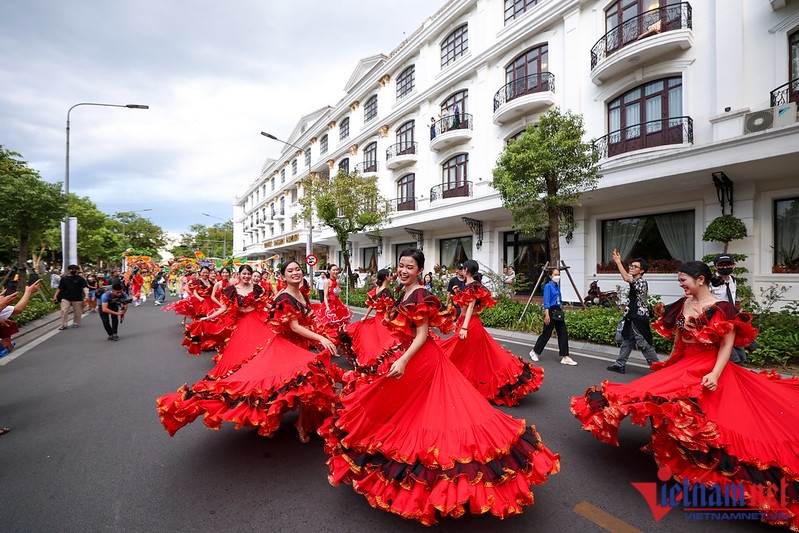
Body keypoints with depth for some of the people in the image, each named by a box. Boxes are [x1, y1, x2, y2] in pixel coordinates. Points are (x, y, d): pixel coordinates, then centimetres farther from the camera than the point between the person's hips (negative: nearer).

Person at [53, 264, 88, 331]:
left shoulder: (80, 279, 0)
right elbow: (59, 288, 16)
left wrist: (86, 295, -24)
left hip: (77, 299, -2)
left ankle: (76, 323, 23)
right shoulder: (64, 278, 9)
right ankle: (63, 325, 3)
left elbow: (85, 287, -10)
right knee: (64, 311, -6)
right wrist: (55, 296, 12)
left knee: (77, 312, 6)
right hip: (66, 298, 2)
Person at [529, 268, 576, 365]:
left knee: (563, 333, 4)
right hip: (551, 312, -8)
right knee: (546, 334, 1)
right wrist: (547, 315, -21)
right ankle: (534, 352, 17)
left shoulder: (557, 286, 12)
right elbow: (546, 302, -16)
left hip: (558, 312, 8)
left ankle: (565, 357, 9)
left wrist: (560, 310, 18)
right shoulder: (548, 286, -10)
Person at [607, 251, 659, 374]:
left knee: (645, 345, -1)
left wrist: (618, 261, -33)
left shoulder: (640, 282, -19)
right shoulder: (637, 281, 12)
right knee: (627, 342, 13)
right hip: (633, 318, 10)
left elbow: (626, 278, -34)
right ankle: (620, 365, 20)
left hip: (639, 319, -10)